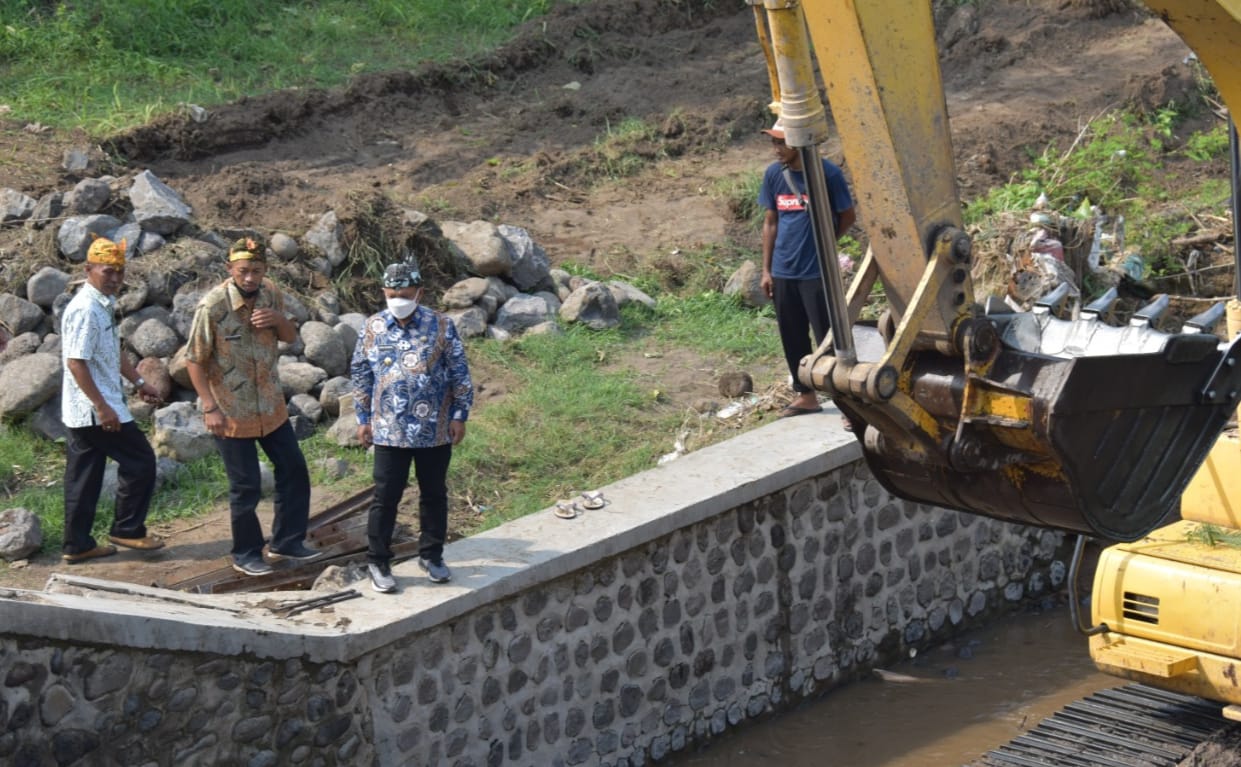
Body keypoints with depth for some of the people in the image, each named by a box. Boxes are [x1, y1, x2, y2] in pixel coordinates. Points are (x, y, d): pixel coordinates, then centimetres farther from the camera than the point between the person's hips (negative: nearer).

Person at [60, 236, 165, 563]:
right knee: (139, 461, 0)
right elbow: (75, 362, -24)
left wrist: (138, 381, 20)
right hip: (94, 409, -10)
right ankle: (127, 530, 9)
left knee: (84, 476, 12)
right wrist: (102, 407, -25)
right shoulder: (85, 310, -20)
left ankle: (77, 545, 17)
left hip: (82, 412, 10)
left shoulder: (104, 306, 12)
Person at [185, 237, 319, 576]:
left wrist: (278, 320, -15)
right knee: (245, 486, 2)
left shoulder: (270, 294, -5)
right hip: (231, 411, -6)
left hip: (270, 405, 6)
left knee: (294, 470, 11)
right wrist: (209, 407, -19)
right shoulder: (212, 306, -21)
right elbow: (194, 360, -15)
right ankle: (245, 555, 20)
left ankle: (286, 542, 27)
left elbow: (290, 337, 9)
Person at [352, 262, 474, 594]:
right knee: (385, 496, 2)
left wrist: (459, 416, -3)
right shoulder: (373, 327, -1)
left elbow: (460, 374, 0)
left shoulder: (441, 326, -5)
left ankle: (431, 555, 28)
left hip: (435, 430, 0)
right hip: (389, 430, 0)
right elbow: (360, 375, 8)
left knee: (434, 494, 12)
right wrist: (363, 419, 6)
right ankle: (378, 563, 13)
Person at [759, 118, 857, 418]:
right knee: (792, 337, 13)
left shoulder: (828, 173, -12)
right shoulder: (773, 174, 2)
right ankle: (805, 395, 28)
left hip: (817, 272, -5)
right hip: (783, 272, 5)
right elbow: (770, 222, 10)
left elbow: (848, 216, 2)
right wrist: (766, 270, 9)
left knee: (828, 337, -3)